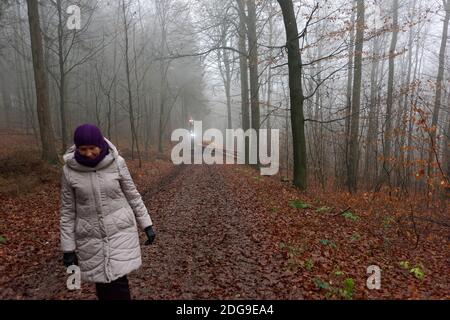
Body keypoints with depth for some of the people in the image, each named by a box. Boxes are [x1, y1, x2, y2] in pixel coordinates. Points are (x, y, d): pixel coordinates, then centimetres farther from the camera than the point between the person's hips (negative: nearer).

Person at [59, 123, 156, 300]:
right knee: (102, 284, 12)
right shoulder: (69, 170, -8)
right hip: (91, 236, 1)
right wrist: (68, 248, 0)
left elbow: (132, 194, 0)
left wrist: (147, 224, 2)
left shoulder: (117, 162, -11)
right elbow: (68, 210, -2)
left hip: (120, 231, -1)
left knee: (118, 282, -4)